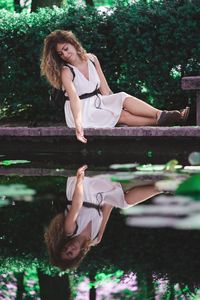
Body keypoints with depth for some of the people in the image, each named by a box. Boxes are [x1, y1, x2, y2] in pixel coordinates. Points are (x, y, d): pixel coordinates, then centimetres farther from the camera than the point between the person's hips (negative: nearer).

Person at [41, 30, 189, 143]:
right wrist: (78, 124, -45)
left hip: (97, 102, 6)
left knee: (123, 98, -18)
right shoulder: (66, 72, -16)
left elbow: (104, 89, 3)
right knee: (122, 115, -22)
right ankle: (159, 120, -32)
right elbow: (74, 98, -32)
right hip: (81, 111, -6)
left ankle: (161, 116, -30)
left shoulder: (91, 59, 2)